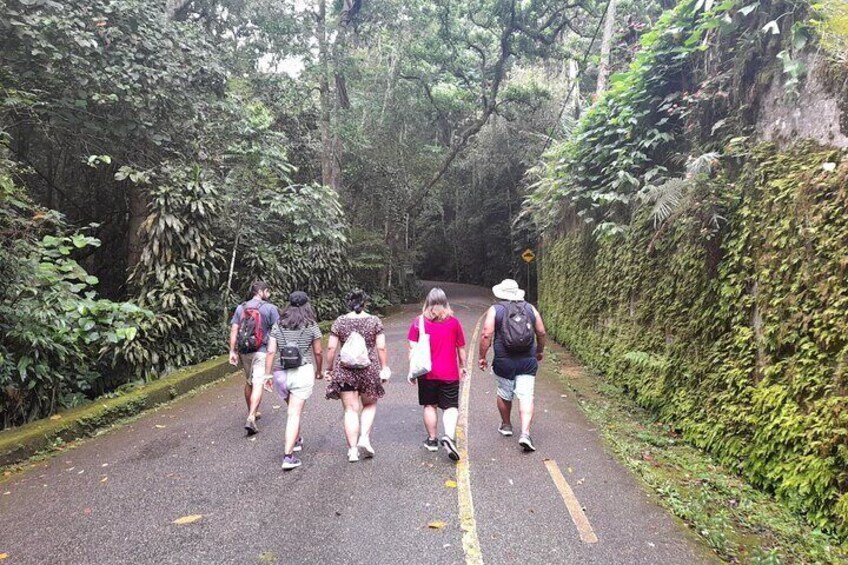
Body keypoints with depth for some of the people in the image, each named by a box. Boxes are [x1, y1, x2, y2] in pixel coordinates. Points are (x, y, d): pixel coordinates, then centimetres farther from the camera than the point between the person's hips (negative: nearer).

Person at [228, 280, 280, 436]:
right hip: (262, 351, -5)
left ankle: (252, 413, 34)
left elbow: (234, 331, 2)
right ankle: (251, 418, -19)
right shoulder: (270, 308, -5)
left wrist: (232, 351, 2)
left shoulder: (241, 308, 8)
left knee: (249, 382, 20)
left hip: (244, 351, 5)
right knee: (258, 385, -7)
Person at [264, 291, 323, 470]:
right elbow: (318, 352, 1)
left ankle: (296, 440, 42)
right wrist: (319, 371, 16)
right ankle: (288, 456, -7)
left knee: (293, 410, 24)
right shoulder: (311, 326, -3)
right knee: (294, 414, -2)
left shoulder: (278, 325, 4)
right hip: (303, 372, -3)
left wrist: (268, 374, 3)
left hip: (281, 373, 3)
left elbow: (271, 351, -1)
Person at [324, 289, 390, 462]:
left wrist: (329, 368, 9)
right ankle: (365, 437, 6)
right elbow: (381, 347, -5)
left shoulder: (339, 322, 0)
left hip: (345, 371, 0)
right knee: (369, 405, 21)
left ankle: (352, 449, 8)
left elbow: (331, 348, -2)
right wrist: (384, 368, 5)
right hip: (369, 370, 0)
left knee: (351, 410, 7)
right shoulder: (375, 321, -2)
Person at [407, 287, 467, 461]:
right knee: (450, 407, 3)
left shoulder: (418, 322, -3)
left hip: (426, 373, 1)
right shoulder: (454, 322, 0)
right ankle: (449, 436, -18)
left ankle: (432, 440, 22)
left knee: (429, 406, 13)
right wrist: (463, 367, 18)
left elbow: (413, 349, -6)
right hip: (449, 373, 0)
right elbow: (461, 348, 6)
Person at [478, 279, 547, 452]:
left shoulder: (495, 310, -3)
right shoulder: (530, 309, 6)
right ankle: (525, 434, -12)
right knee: (526, 397, 0)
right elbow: (541, 332, 10)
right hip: (528, 361, 1)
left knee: (504, 395, 17)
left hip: (504, 361, -1)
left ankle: (506, 425, 35)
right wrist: (540, 351, 25)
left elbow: (486, 335, -10)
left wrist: (482, 357, -2)